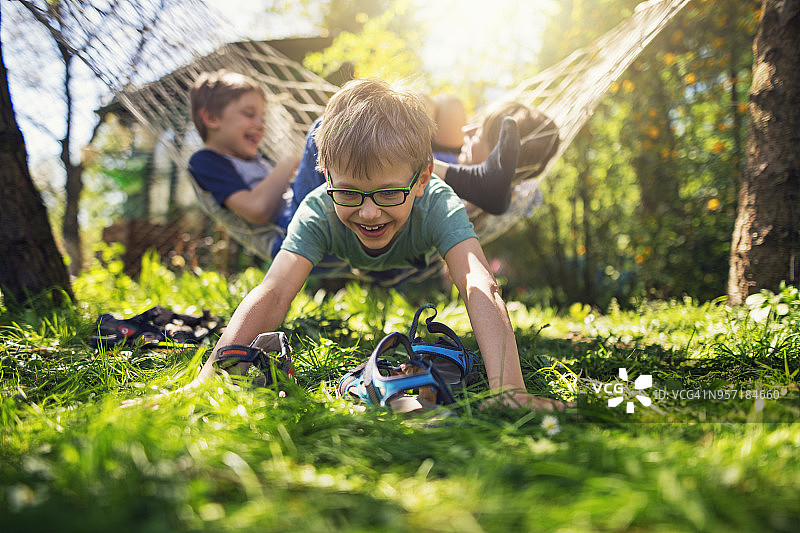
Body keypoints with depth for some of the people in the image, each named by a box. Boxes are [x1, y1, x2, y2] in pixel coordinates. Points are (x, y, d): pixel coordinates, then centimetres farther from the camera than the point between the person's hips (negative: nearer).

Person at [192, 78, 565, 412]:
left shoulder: (438, 207, -47)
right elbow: (272, 295, -55)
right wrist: (209, 380, -69)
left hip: (422, 273, 1)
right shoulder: (318, 212, -44)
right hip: (348, 275, 0)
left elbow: (480, 289, -62)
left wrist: (508, 390, -78)